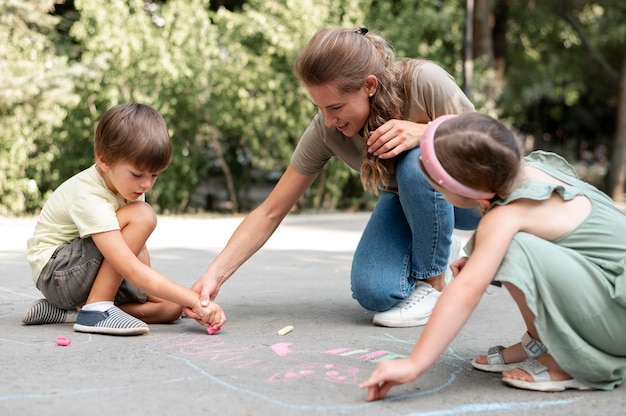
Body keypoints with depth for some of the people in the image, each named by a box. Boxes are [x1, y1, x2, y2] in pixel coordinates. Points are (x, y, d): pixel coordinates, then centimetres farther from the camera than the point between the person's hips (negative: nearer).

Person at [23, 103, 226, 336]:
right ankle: (96, 308, -21)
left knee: (171, 307, -7)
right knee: (141, 216, -28)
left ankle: (69, 311, -7)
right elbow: (133, 271, -35)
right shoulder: (90, 200, -30)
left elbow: (137, 247, 0)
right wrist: (195, 301, -37)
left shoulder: (126, 183, -4)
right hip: (55, 274, -9)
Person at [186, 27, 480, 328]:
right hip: (403, 201, 3)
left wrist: (425, 132, -40)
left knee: (417, 161, -36)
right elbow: (270, 213, -18)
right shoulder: (324, 131, -23)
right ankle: (437, 253, 10)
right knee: (373, 293, -23)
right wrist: (215, 274, -29)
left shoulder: (424, 81, -33)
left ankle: (433, 282, -14)